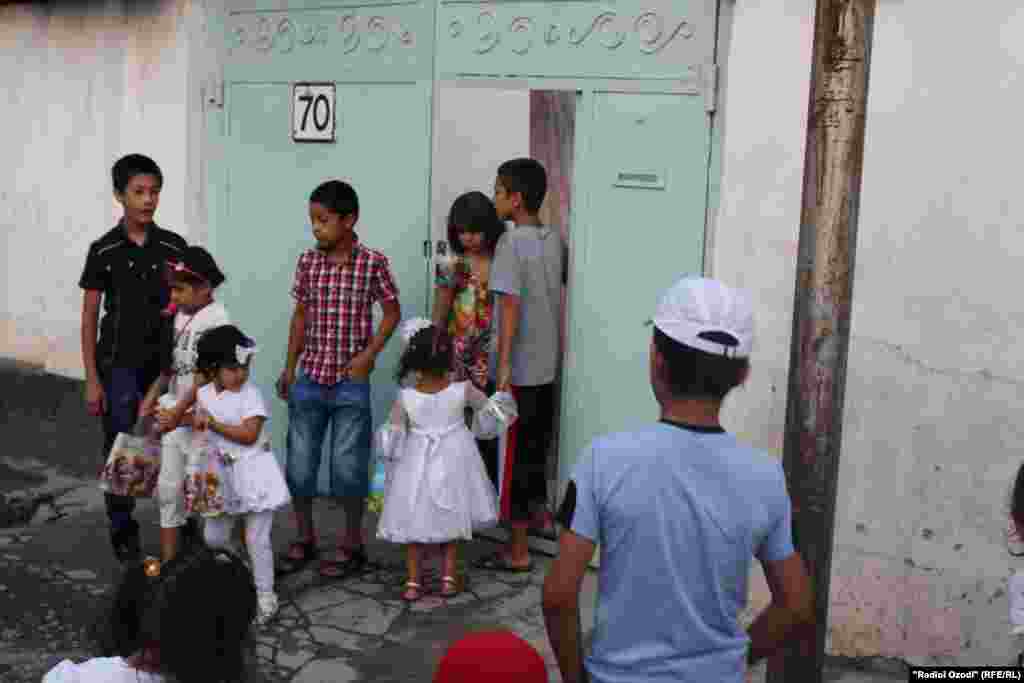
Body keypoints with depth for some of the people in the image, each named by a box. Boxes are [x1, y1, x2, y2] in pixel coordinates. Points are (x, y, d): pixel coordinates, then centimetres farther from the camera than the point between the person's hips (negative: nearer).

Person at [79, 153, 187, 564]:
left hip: (166, 362, 2)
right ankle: (123, 529, 19)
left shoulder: (174, 247, 0)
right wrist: (92, 379, -6)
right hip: (119, 365, -2)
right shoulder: (103, 251, -6)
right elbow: (89, 316, -2)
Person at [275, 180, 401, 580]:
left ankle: (352, 544, 20)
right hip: (309, 378, 4)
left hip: (351, 383, -3)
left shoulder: (373, 263, -8)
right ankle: (304, 539, 26)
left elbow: (392, 313, 0)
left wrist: (368, 354, -9)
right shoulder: (307, 262, 2)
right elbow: (301, 316, 10)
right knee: (299, 462, 9)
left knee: (348, 466, 3)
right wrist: (289, 367, 10)